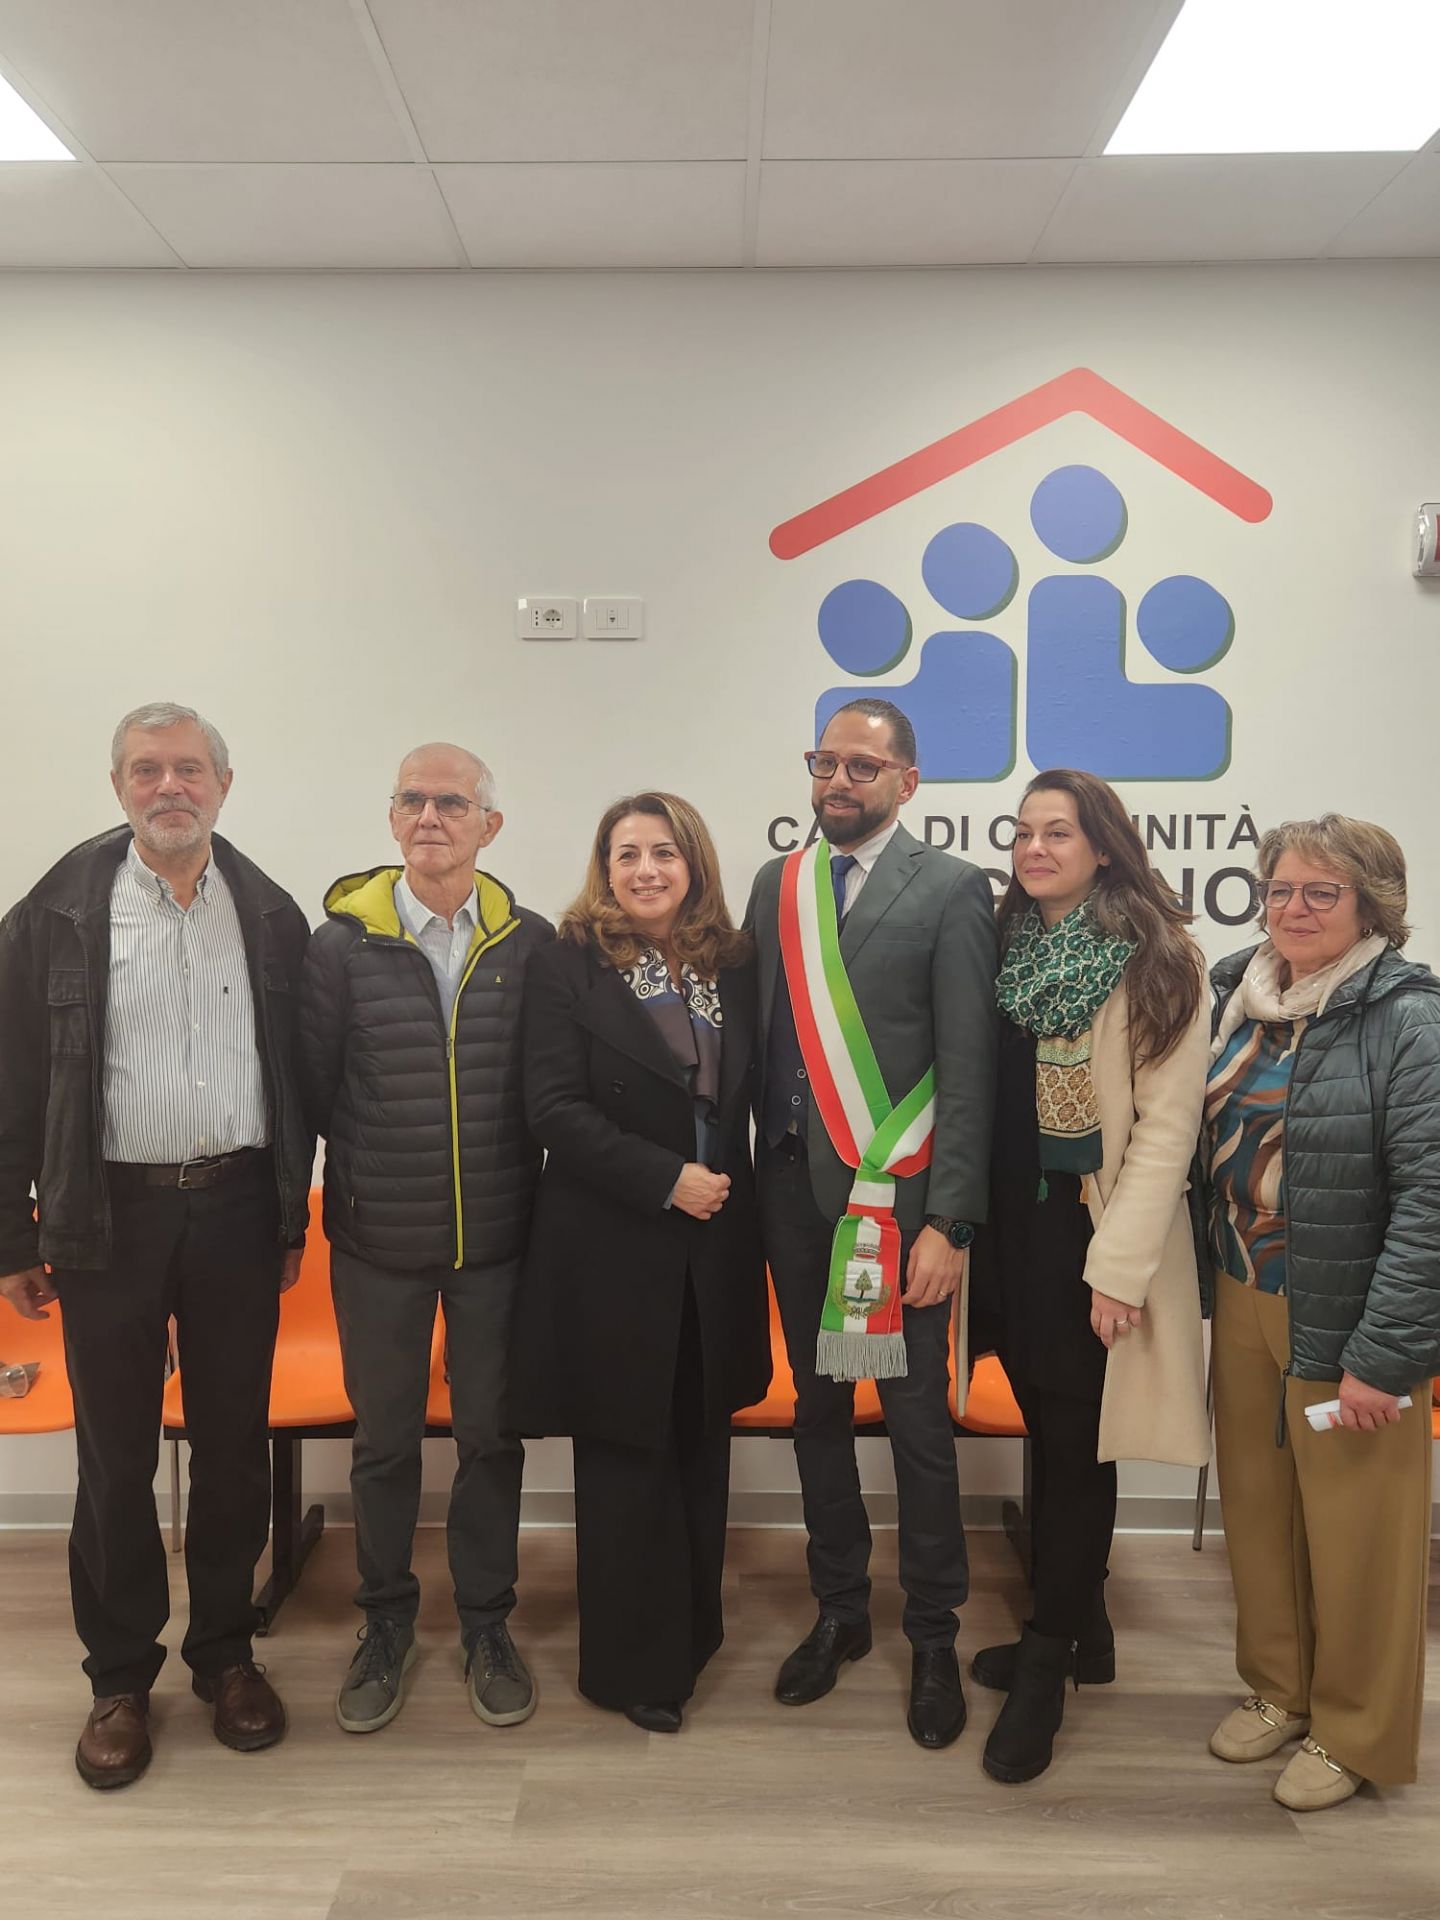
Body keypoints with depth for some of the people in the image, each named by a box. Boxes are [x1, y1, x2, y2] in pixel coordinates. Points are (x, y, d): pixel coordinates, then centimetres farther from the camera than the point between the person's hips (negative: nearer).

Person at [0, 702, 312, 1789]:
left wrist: (293, 1217, 7)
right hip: (113, 1212, -2)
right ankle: (121, 1678, 26)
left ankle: (226, 1652, 31)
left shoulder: (272, 916, 4)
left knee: (235, 1444, 12)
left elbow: (296, 1076, 7)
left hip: (237, 1210, 2)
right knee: (115, 1456, 8)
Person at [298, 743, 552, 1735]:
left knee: (492, 1436, 13)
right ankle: (386, 1624, 34)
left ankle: (486, 1624, 32)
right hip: (379, 1243, 0)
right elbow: (310, 1087, -2)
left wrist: (532, 1192, -2)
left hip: (498, 1240, 1)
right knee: (384, 1441, 14)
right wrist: (362, 1174, 1)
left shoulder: (531, 943, -4)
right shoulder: (343, 942, -6)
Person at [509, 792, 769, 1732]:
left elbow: (748, 1099, 11)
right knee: (627, 1458, 7)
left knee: (701, 1446, 14)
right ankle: (633, 1662, 23)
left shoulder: (735, 965, 6)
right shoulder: (572, 965, -6)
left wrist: (728, 1186, -1)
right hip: (613, 1250, -4)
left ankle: (693, 1631, 33)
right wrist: (666, 1179, -17)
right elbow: (555, 1107, -13)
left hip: (716, 1248, 4)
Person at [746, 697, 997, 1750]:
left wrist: (949, 1221, -14)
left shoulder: (952, 889, -5)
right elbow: (761, 1037, 10)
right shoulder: (778, 884, 10)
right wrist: (755, 1179, 5)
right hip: (796, 1189, 5)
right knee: (819, 1407, 15)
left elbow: (969, 1066, -9)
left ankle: (934, 1638, 24)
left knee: (918, 1423, 5)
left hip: (898, 1197, -4)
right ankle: (840, 1611, 33)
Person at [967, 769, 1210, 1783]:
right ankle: (1079, 1630, 33)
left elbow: (1166, 1124, -13)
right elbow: (985, 1091, 10)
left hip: (1094, 1237, -5)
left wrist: (1120, 1265, -17)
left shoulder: (1158, 961, -10)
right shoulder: (1008, 945, 8)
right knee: (1048, 1431, 15)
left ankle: (1046, 1669, 17)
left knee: (1075, 1447, 3)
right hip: (1014, 1227, 6)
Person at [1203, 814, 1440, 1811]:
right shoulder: (1236, 997, 4)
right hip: (1242, 1301, 5)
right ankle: (1278, 1688, 38)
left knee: (1353, 1529, 8)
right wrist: (1217, 1288, 4)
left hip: (1344, 1323, -5)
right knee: (1256, 1505, 16)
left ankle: (1354, 1731, 30)